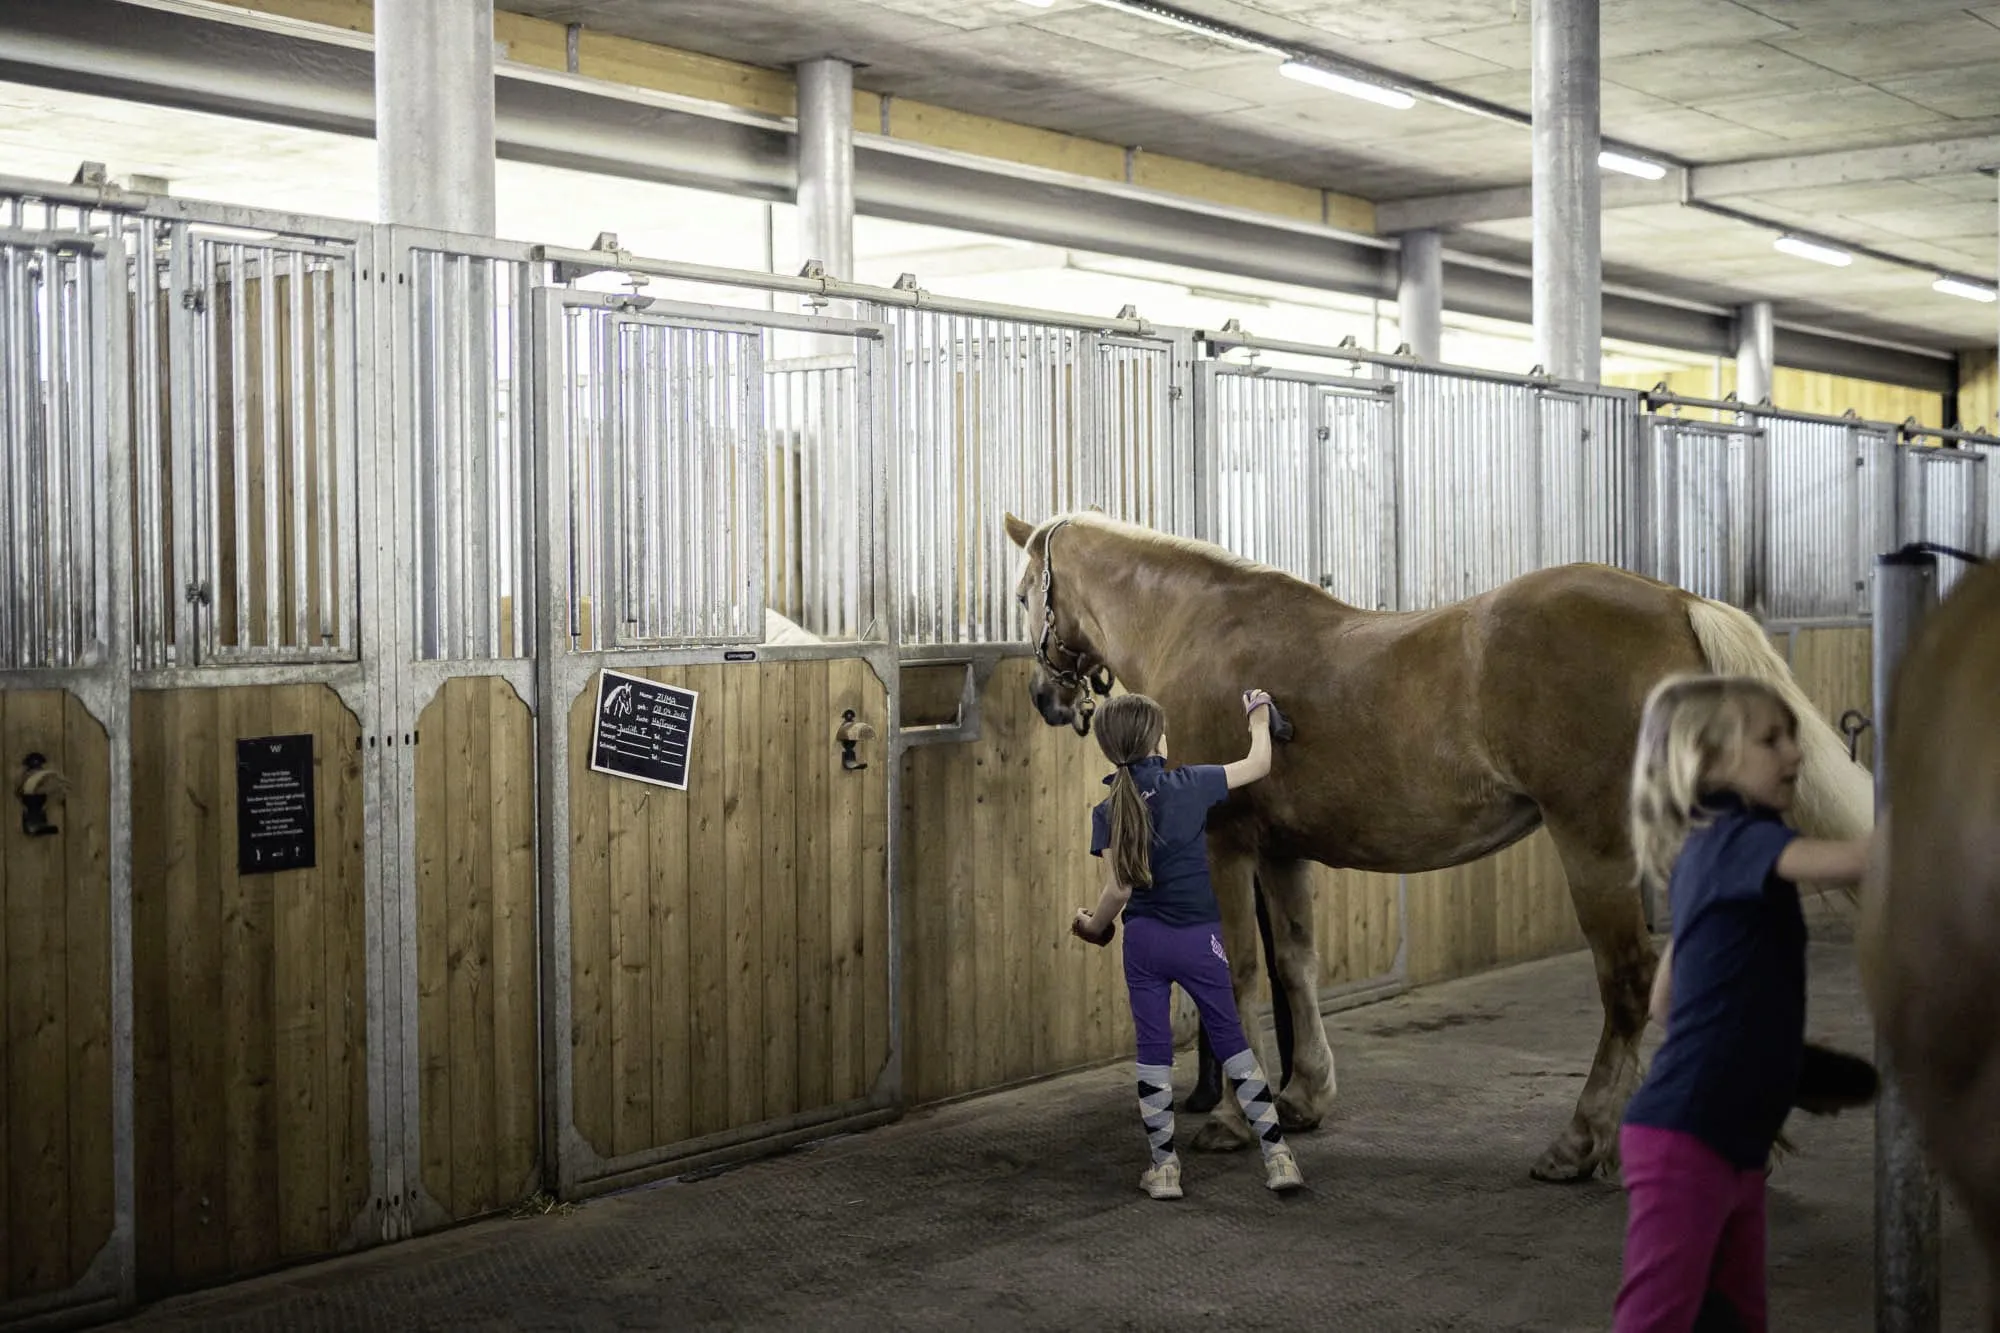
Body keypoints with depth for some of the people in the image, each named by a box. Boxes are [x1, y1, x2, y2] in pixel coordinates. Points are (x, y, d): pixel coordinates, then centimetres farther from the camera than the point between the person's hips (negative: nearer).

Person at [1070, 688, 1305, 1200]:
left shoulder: (1108, 812, -6)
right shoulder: (1189, 785, -9)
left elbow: (1119, 890, -8)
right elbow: (1258, 764, 3)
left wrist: (1093, 925, 12)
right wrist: (1259, 717, 21)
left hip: (1143, 941, 1)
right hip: (1198, 938, -1)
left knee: (1153, 1050, 10)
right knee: (1231, 1041, 9)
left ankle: (1164, 1167, 13)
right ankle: (1277, 1154, 9)